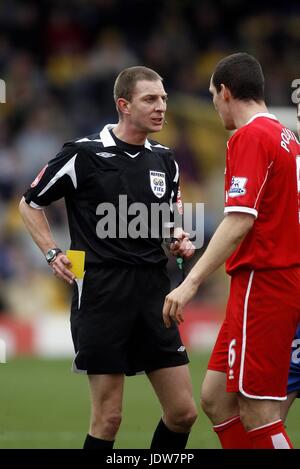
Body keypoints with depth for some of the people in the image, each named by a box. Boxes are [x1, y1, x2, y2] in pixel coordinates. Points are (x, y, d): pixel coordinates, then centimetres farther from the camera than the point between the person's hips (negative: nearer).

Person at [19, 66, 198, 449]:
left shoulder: (165, 160, 10)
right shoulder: (83, 154, -6)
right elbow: (30, 203, 7)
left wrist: (179, 242, 4)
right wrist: (52, 254, -4)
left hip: (153, 289, 6)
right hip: (101, 291, -5)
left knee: (182, 413, 1)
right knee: (108, 418, -5)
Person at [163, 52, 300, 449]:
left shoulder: (250, 137, -12)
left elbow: (240, 221, -21)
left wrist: (191, 283, -23)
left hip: (260, 281, -9)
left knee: (258, 416, -8)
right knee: (215, 398, 11)